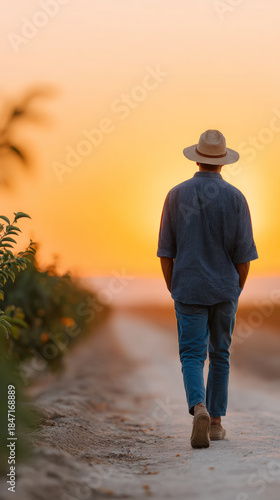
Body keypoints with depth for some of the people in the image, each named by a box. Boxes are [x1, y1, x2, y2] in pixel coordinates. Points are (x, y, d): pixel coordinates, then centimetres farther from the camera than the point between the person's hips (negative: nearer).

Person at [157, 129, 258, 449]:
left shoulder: (176, 195, -2)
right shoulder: (235, 198, -4)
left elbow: (166, 251, 0)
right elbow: (244, 252, -4)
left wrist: (173, 290, 10)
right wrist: (237, 291, 9)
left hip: (189, 289, -1)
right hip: (225, 289, 1)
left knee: (192, 356, -1)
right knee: (220, 355, 14)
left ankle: (199, 409, -26)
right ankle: (216, 422, 19)